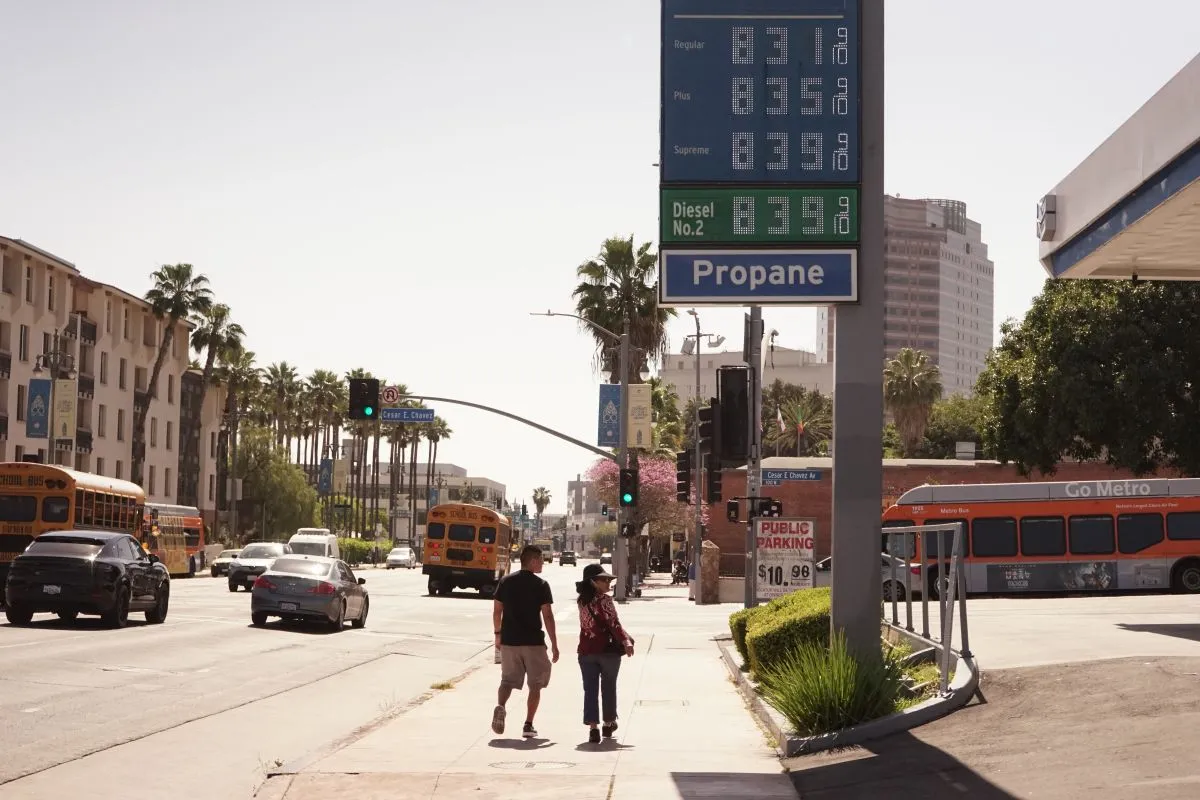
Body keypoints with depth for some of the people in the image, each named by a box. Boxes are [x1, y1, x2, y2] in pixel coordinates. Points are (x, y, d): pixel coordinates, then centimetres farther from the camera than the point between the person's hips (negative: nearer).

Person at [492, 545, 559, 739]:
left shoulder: (506, 582, 4)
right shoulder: (541, 585, -7)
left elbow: (497, 611, 8)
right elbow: (547, 616, -10)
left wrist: (498, 634, 22)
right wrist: (554, 645, -5)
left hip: (509, 641, 3)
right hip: (533, 642, -3)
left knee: (507, 680, 13)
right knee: (535, 684, 9)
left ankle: (500, 707, -16)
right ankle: (528, 725, 5)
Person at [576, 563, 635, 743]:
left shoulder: (582, 601, 5)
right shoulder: (605, 600, -14)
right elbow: (614, 624, -21)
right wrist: (626, 641, -24)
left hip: (586, 651, 4)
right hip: (608, 650, -4)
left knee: (590, 689, 2)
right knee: (608, 688, 14)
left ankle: (593, 728, -9)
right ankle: (608, 725, 28)